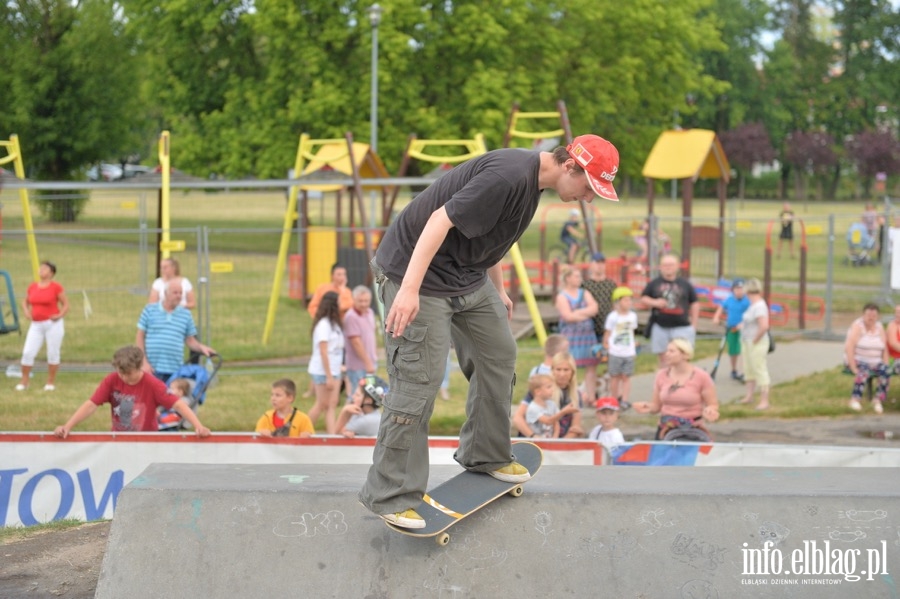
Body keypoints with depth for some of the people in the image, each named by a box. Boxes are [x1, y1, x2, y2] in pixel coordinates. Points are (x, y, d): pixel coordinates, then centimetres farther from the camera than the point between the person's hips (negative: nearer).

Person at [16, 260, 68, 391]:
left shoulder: (56, 287, -6)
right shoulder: (32, 287, 8)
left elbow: (65, 304, -1)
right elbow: (25, 301, 23)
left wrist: (60, 315, -16)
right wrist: (26, 312, 5)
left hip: (53, 324, -4)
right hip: (36, 325, 4)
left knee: (53, 353, 2)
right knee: (27, 352, -2)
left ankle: (51, 382, 14)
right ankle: (24, 381, 9)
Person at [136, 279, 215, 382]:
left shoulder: (186, 314, 11)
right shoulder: (150, 310, 4)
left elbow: (190, 340, 16)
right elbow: (140, 337, 5)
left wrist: (201, 347, -5)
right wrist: (144, 362, -2)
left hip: (175, 371, 3)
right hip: (153, 369, -3)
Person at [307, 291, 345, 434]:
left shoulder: (333, 323, 11)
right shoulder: (323, 325, -15)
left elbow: (337, 349, 10)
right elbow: (323, 351, -17)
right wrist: (328, 376, -18)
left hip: (334, 370, 8)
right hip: (322, 371, -8)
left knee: (332, 405, 3)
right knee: (322, 404, 0)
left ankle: (332, 435, 2)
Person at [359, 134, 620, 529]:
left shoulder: (531, 177, 6)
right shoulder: (510, 176, -26)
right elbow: (442, 219, -31)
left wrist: (498, 290, 30)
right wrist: (409, 289, -36)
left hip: (468, 275, 10)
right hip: (418, 274, -10)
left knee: (499, 356, 16)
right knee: (418, 383, -11)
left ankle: (486, 456, 34)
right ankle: (389, 496, -4)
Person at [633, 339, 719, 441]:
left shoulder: (701, 377, -4)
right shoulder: (661, 375, 7)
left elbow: (713, 405, 0)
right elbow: (656, 405, 12)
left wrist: (709, 411, -23)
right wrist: (648, 407, -10)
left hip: (693, 430, -3)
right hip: (666, 430, 3)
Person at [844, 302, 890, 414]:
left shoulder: (880, 328, 10)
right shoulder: (857, 326, -7)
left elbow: (885, 350, 8)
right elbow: (849, 348, -15)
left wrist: (886, 365, -7)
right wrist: (853, 368, -21)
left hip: (875, 363, 5)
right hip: (858, 361, -5)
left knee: (886, 371, -26)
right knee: (863, 370, -38)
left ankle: (878, 399, -22)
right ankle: (855, 399, -36)